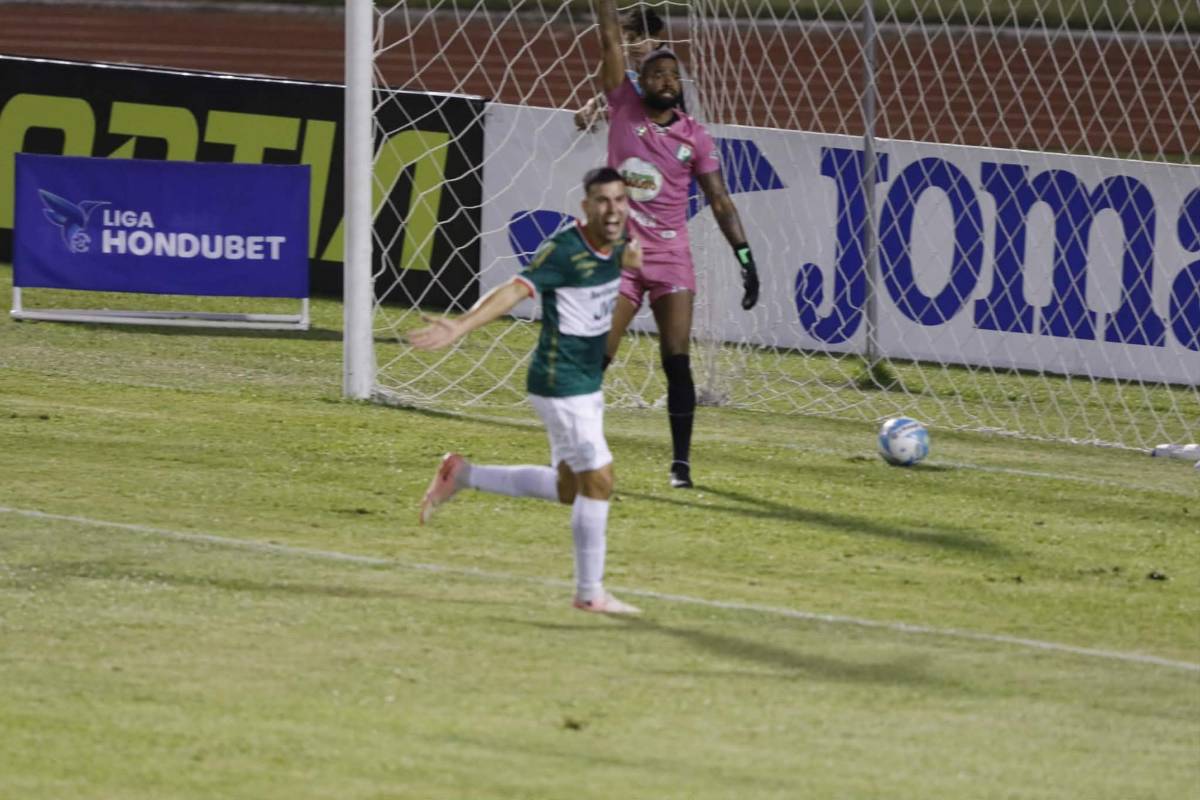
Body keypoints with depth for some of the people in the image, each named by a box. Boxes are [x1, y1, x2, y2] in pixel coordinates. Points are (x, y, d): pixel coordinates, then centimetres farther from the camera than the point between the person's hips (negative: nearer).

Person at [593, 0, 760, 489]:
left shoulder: (694, 137, 2)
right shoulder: (624, 110, 1)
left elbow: (719, 201, 4)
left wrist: (745, 256, -3)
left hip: (671, 258, 0)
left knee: (676, 362, -7)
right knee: (595, 359, -4)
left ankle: (680, 463, -3)